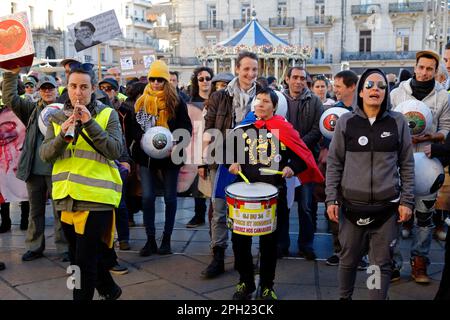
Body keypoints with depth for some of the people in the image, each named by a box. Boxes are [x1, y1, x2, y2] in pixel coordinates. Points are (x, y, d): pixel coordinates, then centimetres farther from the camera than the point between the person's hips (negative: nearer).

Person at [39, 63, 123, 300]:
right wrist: (62, 135, -18)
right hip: (66, 198, 6)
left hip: (95, 198, -5)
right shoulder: (58, 118, 9)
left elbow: (115, 151, -14)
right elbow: (45, 155, 0)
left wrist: (89, 123, -20)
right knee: (77, 257, 20)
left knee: (85, 263, -4)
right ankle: (109, 289, 42)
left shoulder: (107, 114, -1)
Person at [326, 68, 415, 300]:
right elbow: (334, 163, 3)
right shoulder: (346, 122, 0)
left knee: (381, 263, 5)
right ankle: (344, 297, 34)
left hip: (387, 206, 0)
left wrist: (407, 200, 1)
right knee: (348, 259, 12)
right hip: (352, 204, 0)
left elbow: (407, 165, 6)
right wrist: (331, 199, -3)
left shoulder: (398, 122, 2)